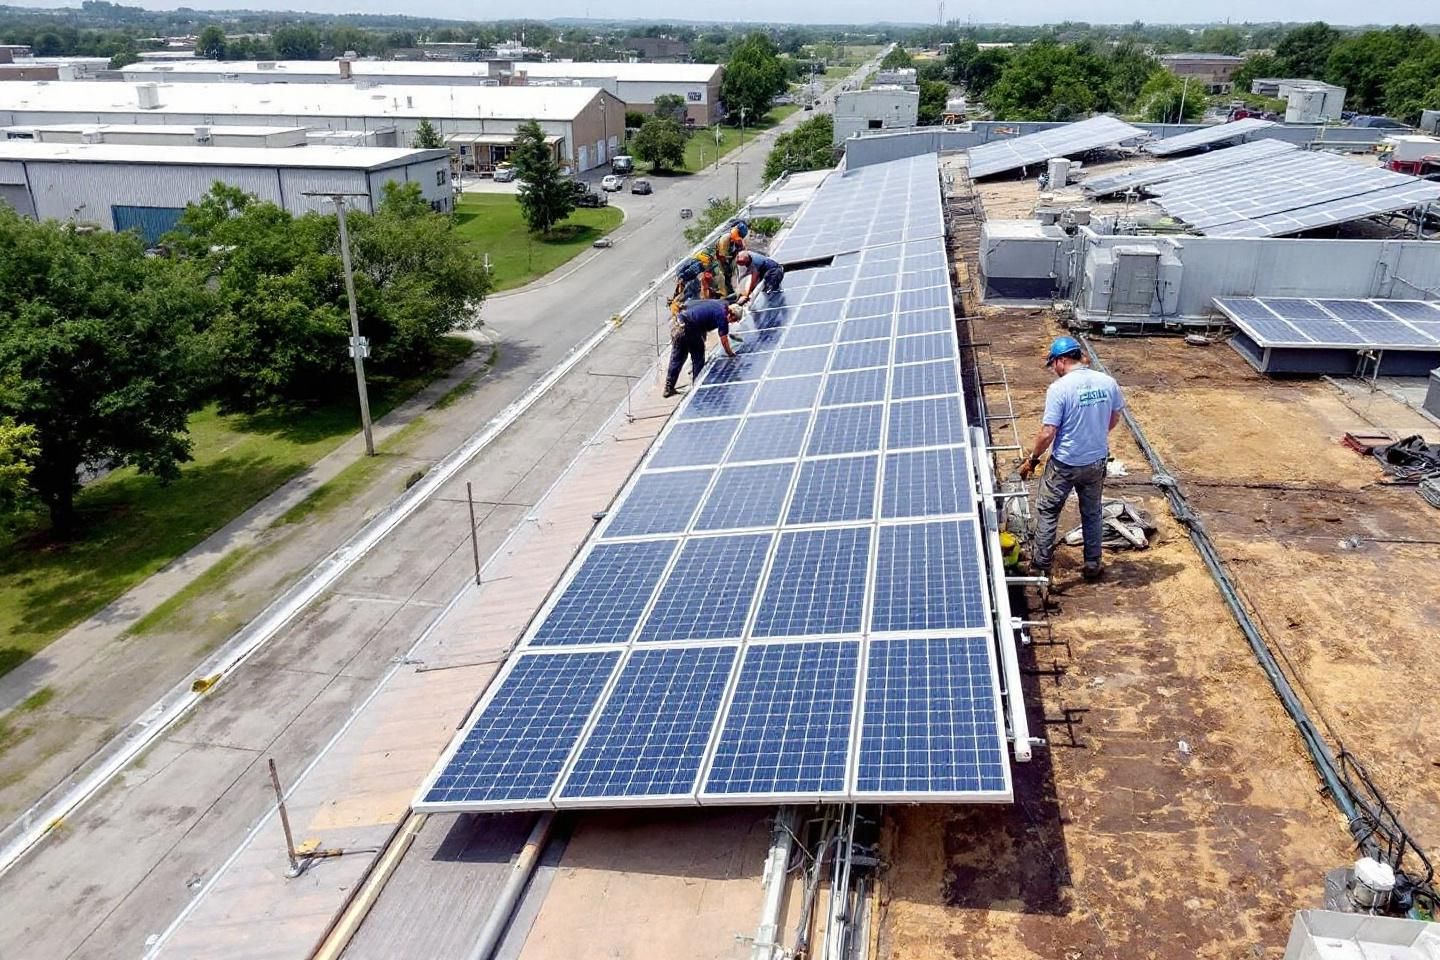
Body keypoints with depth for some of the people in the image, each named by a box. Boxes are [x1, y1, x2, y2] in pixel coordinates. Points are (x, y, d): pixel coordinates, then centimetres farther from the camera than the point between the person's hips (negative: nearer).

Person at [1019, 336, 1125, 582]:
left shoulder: (1059, 389, -22)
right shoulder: (1108, 382, -6)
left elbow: (1047, 434, -21)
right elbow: (1114, 420, 8)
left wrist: (1032, 460, -6)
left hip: (1064, 464, -4)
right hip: (1097, 461, 5)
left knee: (1048, 513, 14)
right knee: (1092, 513, 21)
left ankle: (1041, 566, 22)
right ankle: (1093, 565, 32)